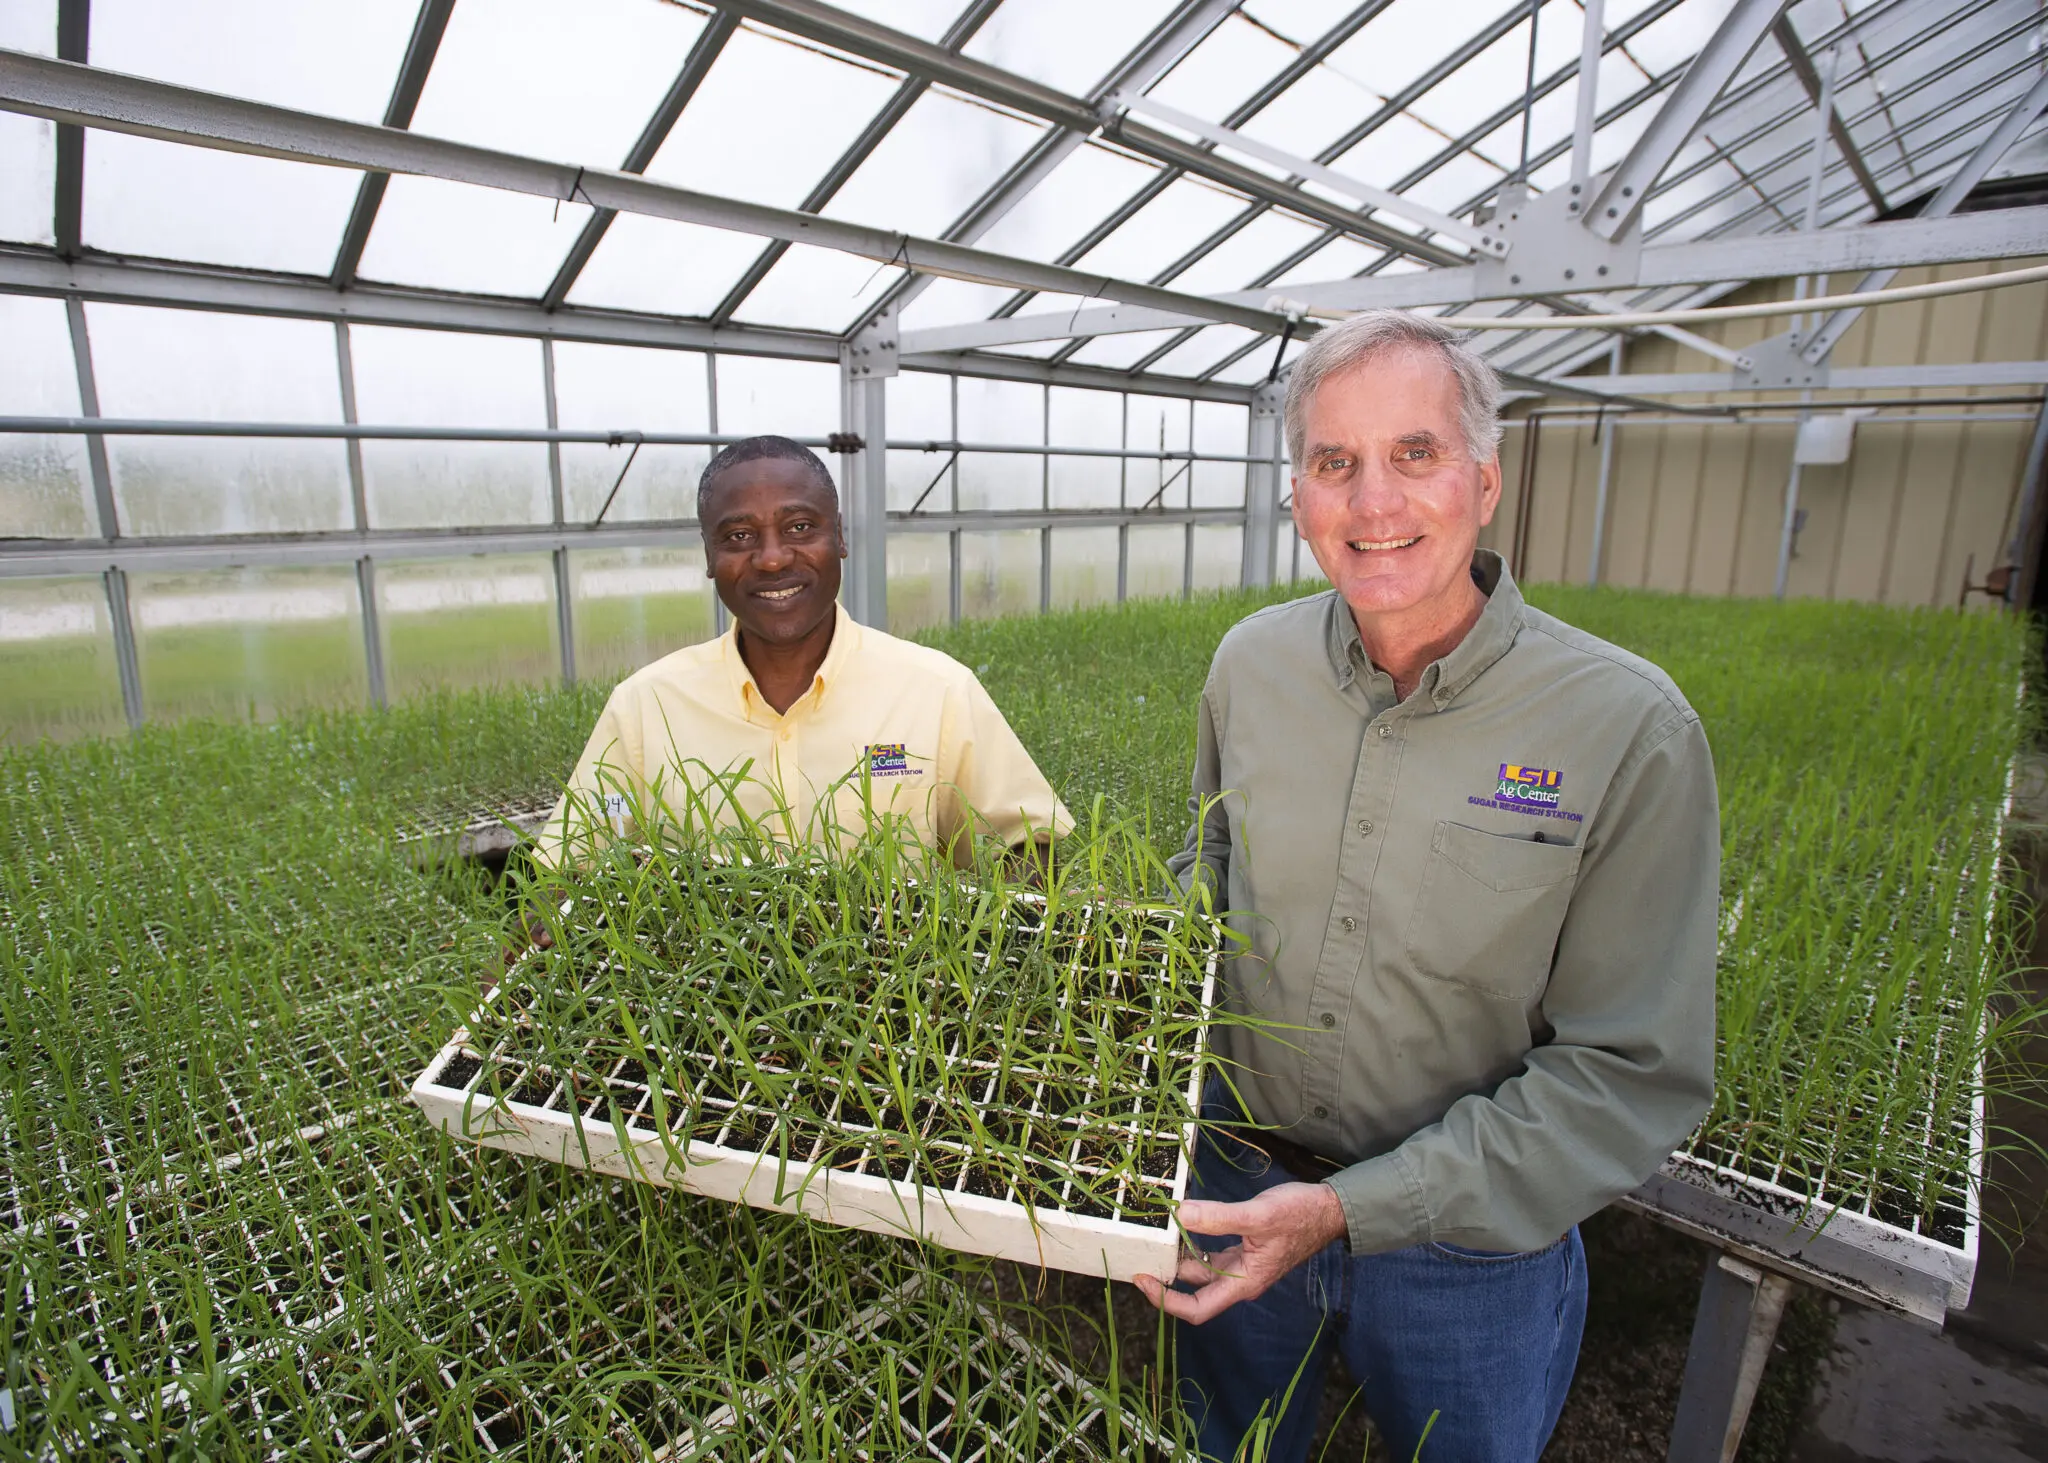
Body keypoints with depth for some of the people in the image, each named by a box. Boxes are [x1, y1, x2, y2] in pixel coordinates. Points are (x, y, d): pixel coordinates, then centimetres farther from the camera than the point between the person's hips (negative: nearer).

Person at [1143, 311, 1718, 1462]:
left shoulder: (1630, 729, -21)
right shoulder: (1251, 664, -9)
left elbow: (1636, 1074, -19)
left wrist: (1352, 1210, -24)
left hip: (1472, 1250, -2)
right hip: (1238, 1192, 3)